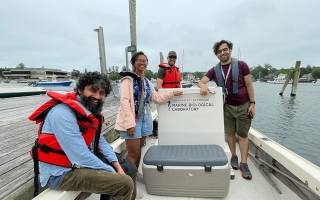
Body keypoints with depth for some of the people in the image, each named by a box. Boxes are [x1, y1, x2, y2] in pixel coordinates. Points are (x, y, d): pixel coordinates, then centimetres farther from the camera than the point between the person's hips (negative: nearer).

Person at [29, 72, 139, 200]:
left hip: (86, 162, 9)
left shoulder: (92, 111, 4)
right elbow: (81, 156, -28)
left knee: (130, 169, 14)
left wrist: (117, 166, -4)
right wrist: (112, 173, -17)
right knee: (125, 184, -20)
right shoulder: (63, 113, -24)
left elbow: (101, 142, 7)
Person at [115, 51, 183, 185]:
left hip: (144, 118, 7)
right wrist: (129, 123, -22)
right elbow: (124, 101, -17)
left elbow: (157, 98, 14)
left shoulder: (147, 82, 13)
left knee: (138, 149, 17)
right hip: (133, 119, -7)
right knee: (134, 153, -1)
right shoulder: (128, 79, -9)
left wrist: (172, 93, 9)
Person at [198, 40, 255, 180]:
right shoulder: (214, 70, 0)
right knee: (230, 133, 12)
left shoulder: (241, 65, -5)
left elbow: (249, 85, -3)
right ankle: (234, 157, 30)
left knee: (243, 135, 5)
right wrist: (203, 86, -33)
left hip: (243, 106, -2)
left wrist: (252, 103, -7)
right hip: (227, 106, 2)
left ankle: (244, 164, 16)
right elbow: (201, 81, -9)